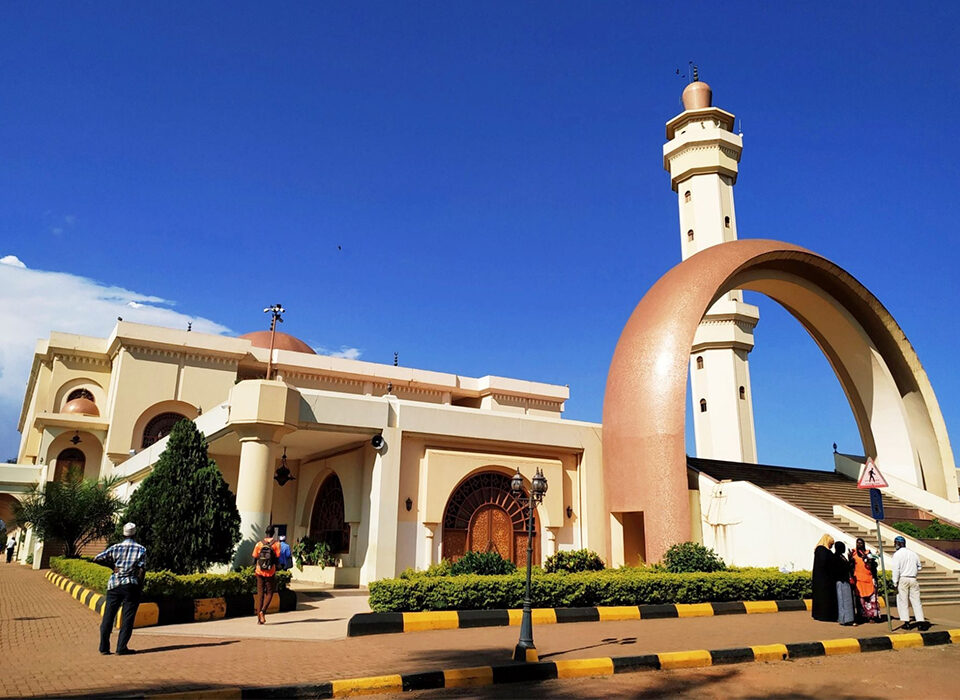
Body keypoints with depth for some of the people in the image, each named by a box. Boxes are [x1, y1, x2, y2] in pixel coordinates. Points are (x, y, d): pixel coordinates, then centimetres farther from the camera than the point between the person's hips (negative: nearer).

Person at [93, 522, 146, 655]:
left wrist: (112, 565, 8)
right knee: (127, 618, 3)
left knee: (108, 617, 11)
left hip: (114, 585, 3)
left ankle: (104, 647, 14)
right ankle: (121, 648, 1)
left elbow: (97, 559, -4)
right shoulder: (141, 549, -2)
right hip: (131, 586, -2)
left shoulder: (115, 548, 4)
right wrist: (140, 586, 2)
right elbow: (142, 570, -8)